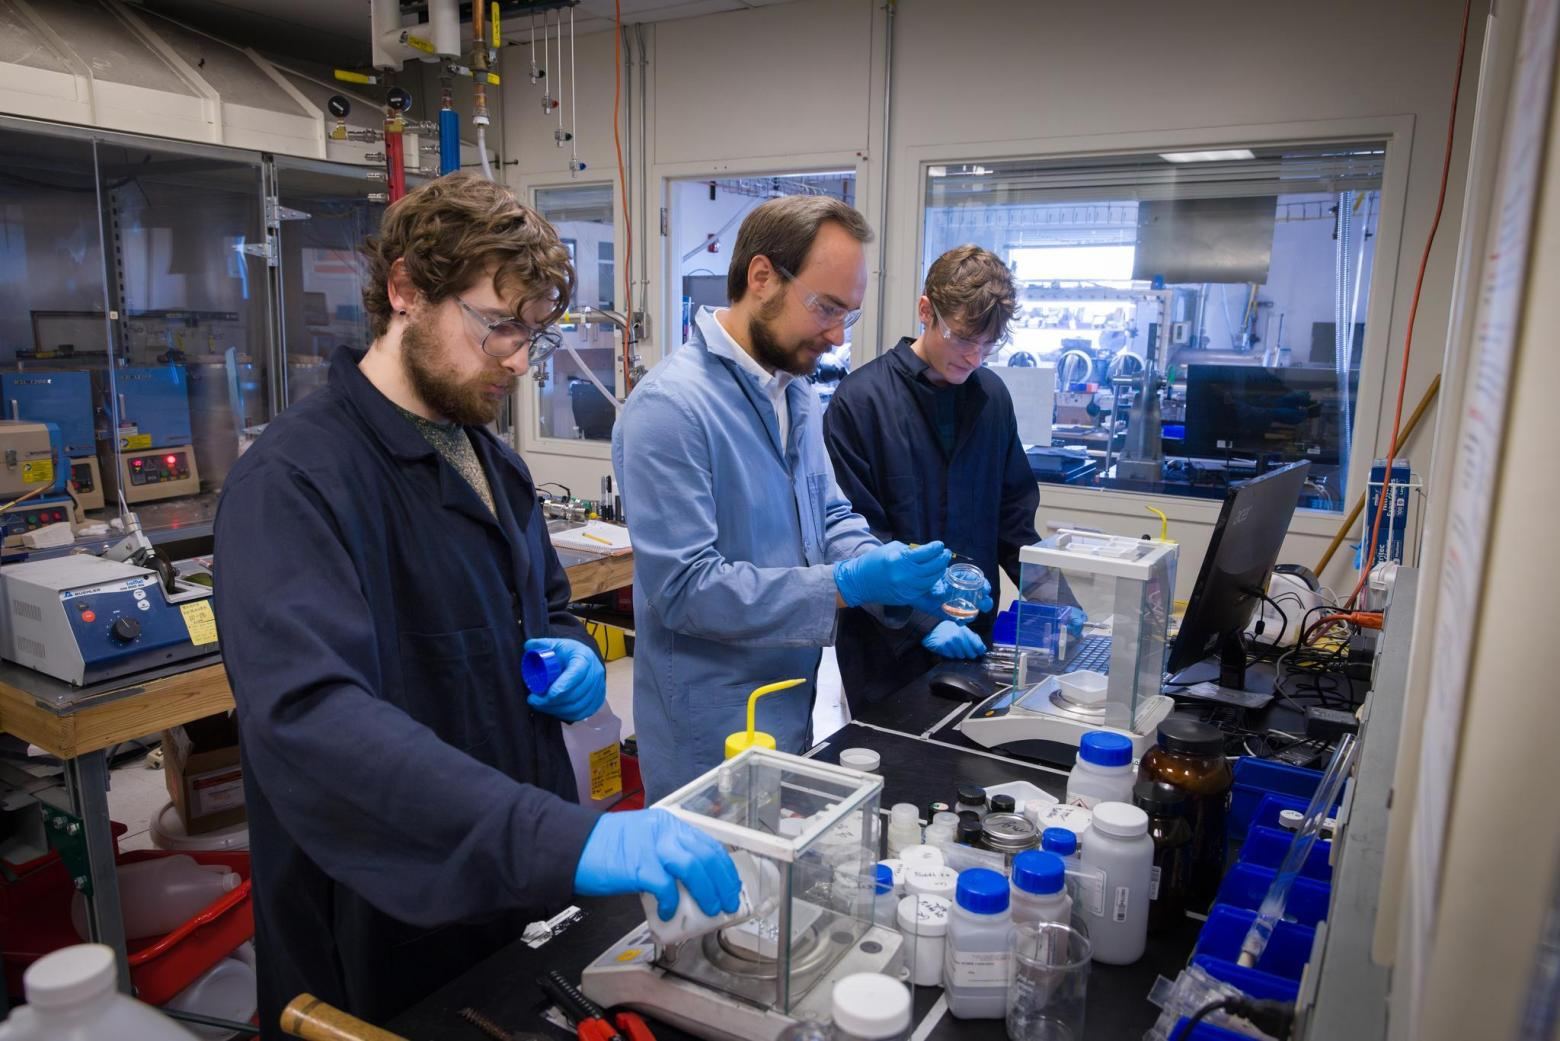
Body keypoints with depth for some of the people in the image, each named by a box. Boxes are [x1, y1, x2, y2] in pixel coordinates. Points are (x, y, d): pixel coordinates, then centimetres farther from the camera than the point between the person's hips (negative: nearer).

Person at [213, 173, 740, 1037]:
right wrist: (563, 838, -44)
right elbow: (307, 715, -35)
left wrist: (573, 655, -5)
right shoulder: (293, 480, -21)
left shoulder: (492, 461, 5)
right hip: (384, 945, -7)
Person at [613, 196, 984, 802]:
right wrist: (846, 586, -25)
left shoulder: (796, 392, 6)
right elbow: (684, 586, -24)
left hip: (792, 708, 8)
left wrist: (892, 570, -7)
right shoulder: (670, 405, -22)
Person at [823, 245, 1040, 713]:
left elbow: (1014, 513, 10)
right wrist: (923, 622, -19)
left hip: (972, 638, 5)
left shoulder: (992, 395, 4)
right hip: (889, 647, -5)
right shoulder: (860, 399, -12)